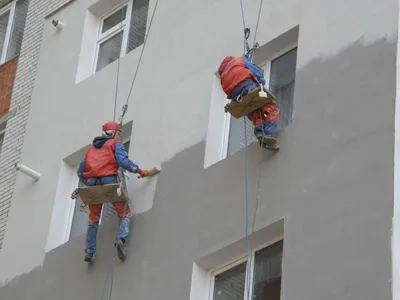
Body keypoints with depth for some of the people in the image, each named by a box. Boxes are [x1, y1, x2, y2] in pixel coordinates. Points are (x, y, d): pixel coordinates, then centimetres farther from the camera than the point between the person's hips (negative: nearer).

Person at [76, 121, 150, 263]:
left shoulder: (91, 148, 27)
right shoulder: (116, 144, 11)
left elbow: (80, 172, 22)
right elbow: (124, 162, -8)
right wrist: (140, 171, 2)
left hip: (92, 184, 4)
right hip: (109, 182, -4)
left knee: (93, 219, 18)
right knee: (125, 214, 6)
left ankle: (90, 251, 9)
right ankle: (121, 239, -21)